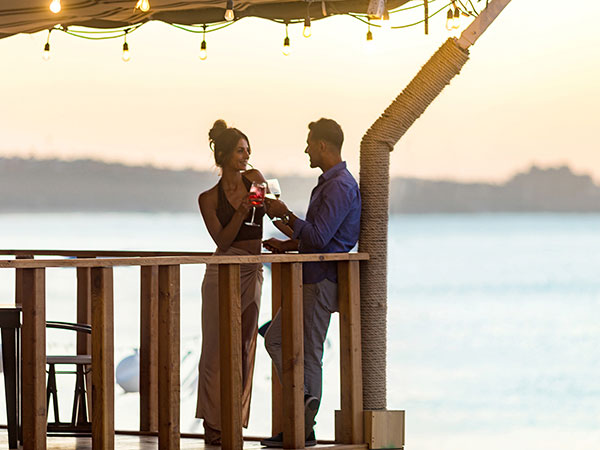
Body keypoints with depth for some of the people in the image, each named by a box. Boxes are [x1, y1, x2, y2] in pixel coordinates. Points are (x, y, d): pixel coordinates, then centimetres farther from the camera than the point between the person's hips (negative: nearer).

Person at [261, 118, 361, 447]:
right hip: (309, 279, 10)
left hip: (321, 280, -10)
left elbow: (318, 237, -24)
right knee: (275, 337, 10)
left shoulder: (340, 186, -18)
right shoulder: (328, 183, 17)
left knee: (309, 352, -6)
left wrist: (286, 214, -14)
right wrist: (287, 245, 21)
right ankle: (301, 397, 5)